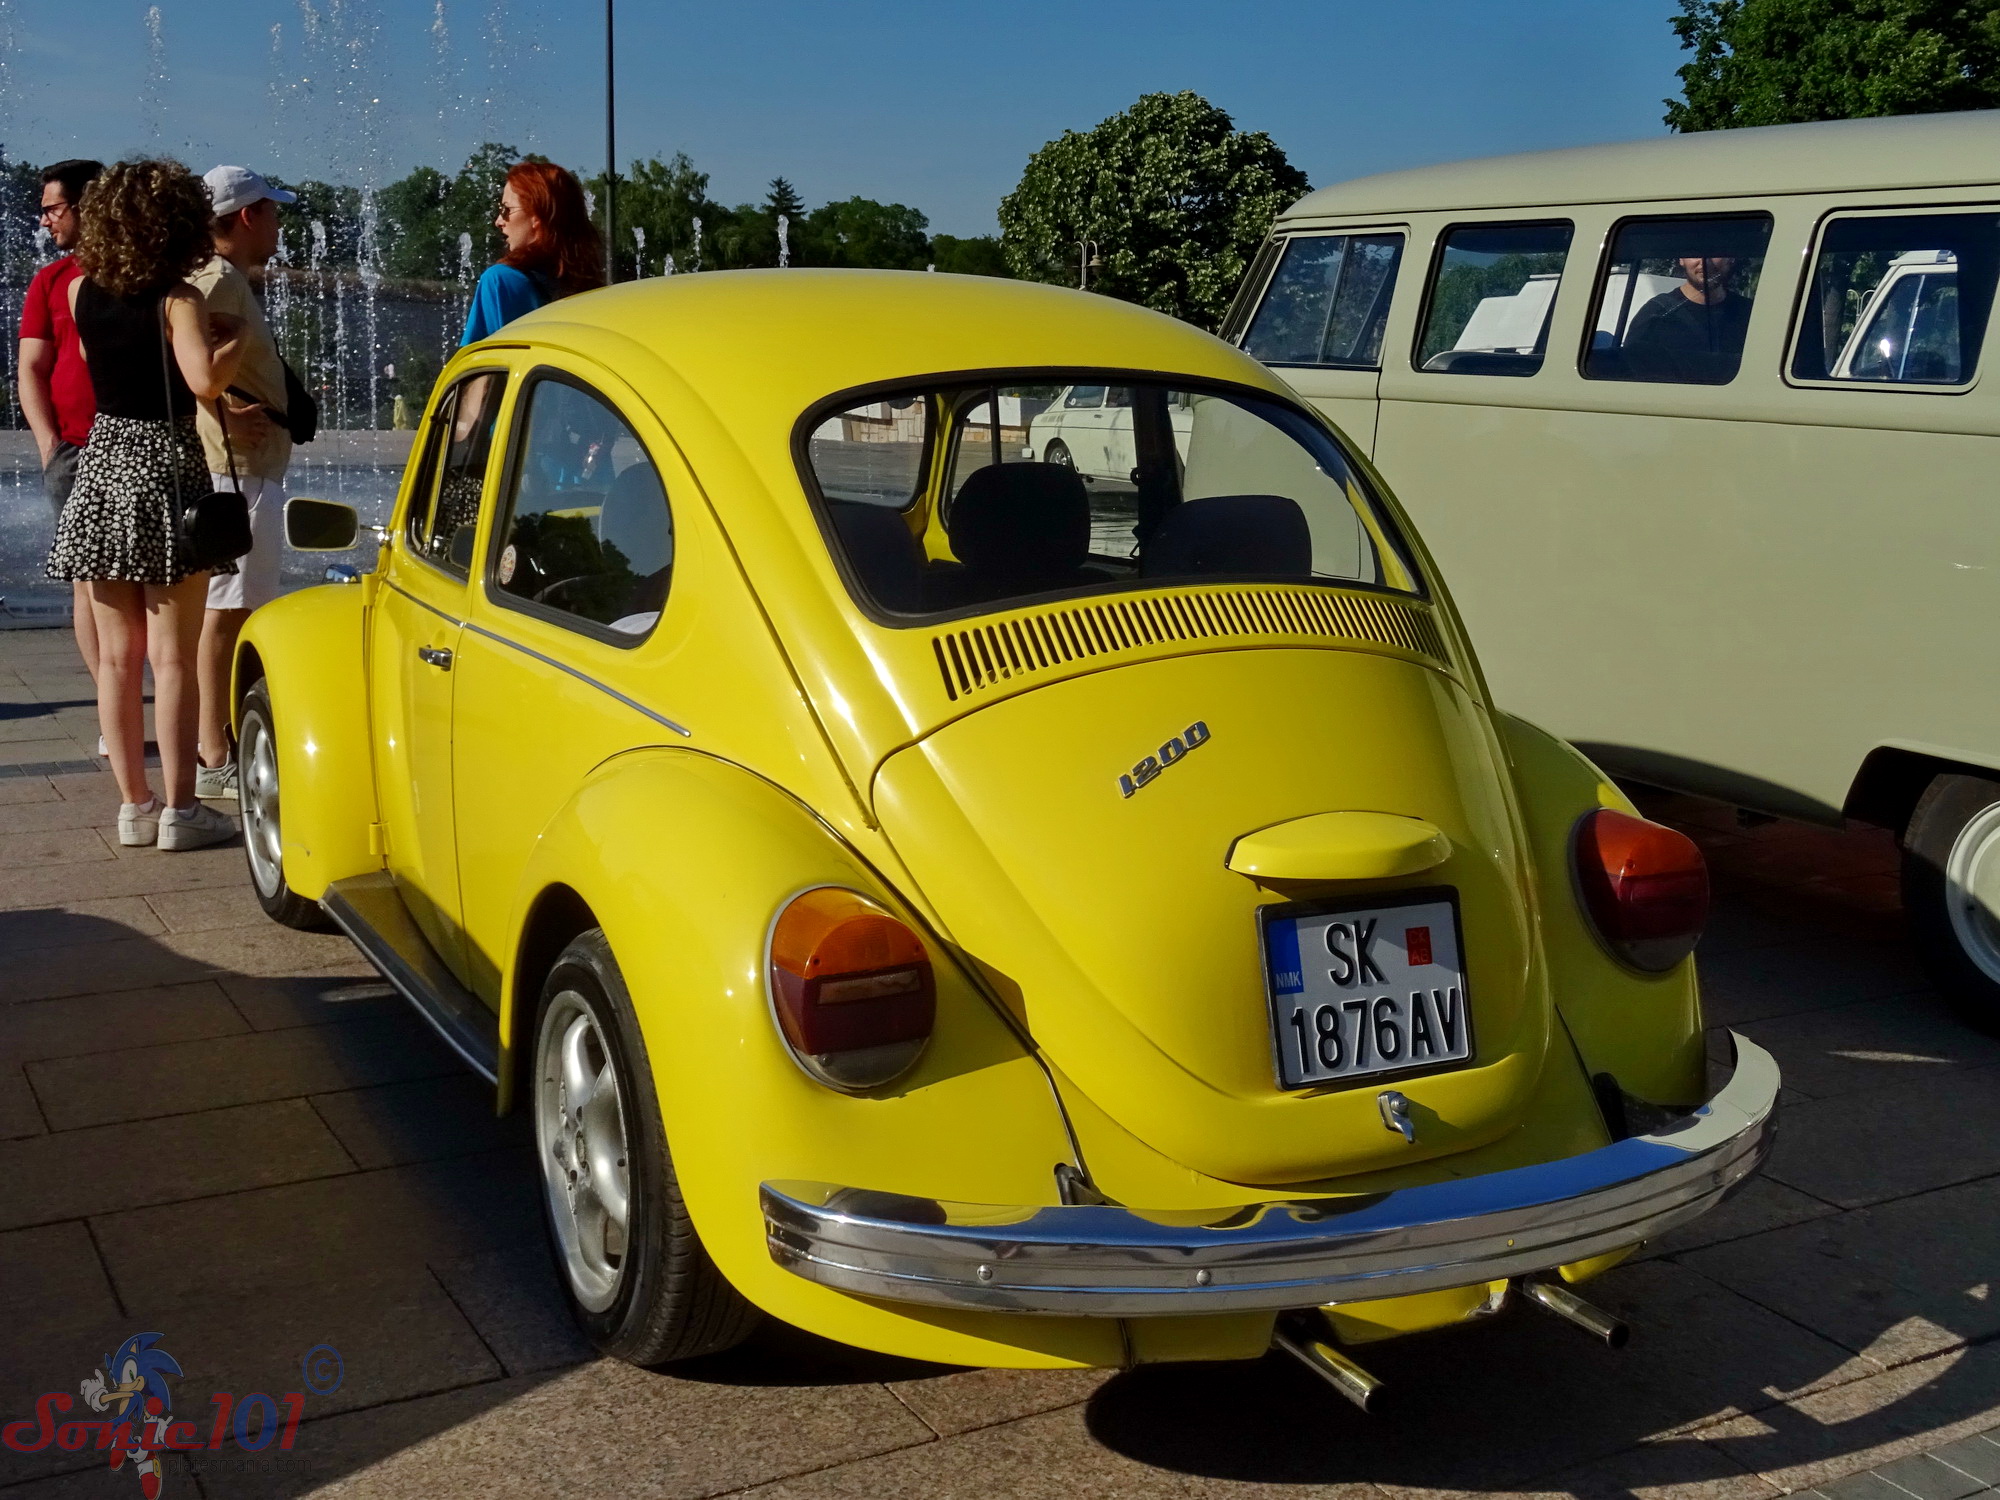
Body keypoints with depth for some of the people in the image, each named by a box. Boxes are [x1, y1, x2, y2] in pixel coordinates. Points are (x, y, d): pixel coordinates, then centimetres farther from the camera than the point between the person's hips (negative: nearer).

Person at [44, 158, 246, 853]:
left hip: (102, 463, 5)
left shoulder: (81, 293, 5)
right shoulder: (178, 299, -10)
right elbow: (205, 381, -23)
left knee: (117, 655, 10)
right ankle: (179, 810, 3)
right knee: (172, 657, 0)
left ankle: (133, 803, 15)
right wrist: (240, 340, -7)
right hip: (168, 469, -5)